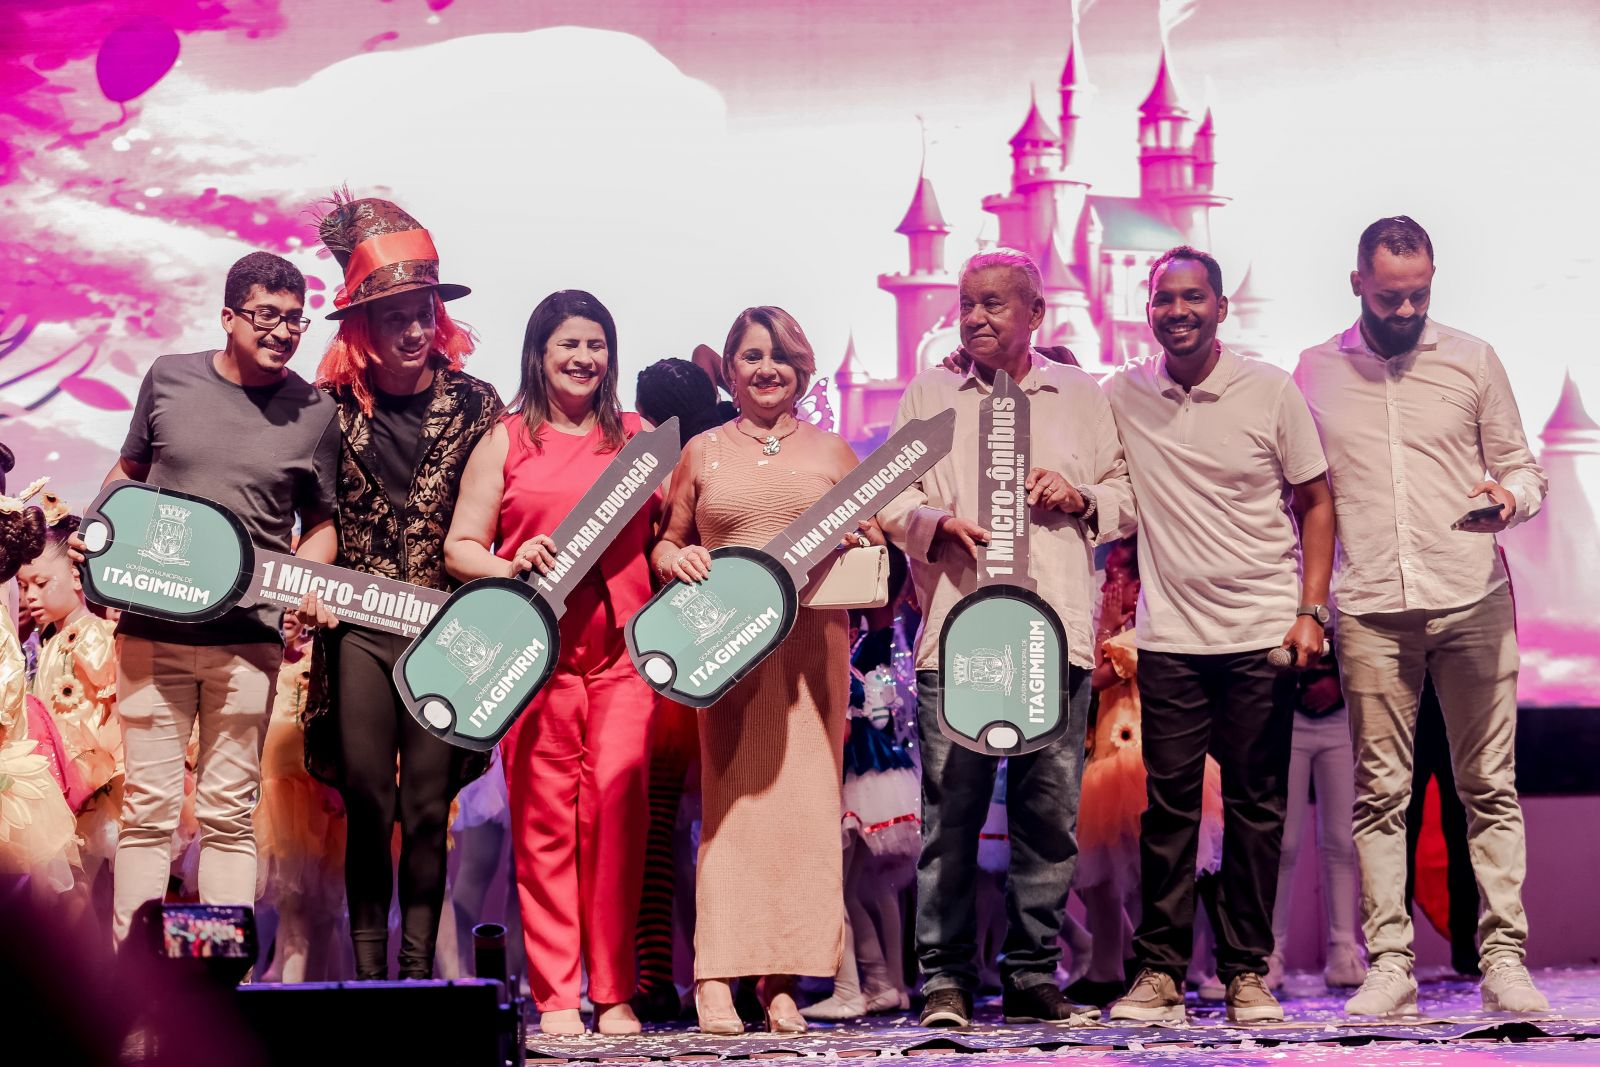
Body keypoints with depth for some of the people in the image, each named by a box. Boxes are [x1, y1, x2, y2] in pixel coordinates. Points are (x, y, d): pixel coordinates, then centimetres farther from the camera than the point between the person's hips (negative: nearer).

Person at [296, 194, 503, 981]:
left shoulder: (474, 405, 4)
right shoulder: (332, 406, 4)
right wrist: (311, 587, -5)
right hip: (359, 626, 0)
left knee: (427, 807, 1)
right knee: (367, 804, -2)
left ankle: (418, 970, 8)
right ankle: (368, 972, 6)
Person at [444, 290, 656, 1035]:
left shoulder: (637, 437, 17)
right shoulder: (506, 442, 11)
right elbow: (460, 547, 8)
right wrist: (513, 567, -12)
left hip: (620, 648, 1)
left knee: (617, 803, -10)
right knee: (543, 814, -3)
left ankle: (614, 992, -3)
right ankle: (555, 996, 1)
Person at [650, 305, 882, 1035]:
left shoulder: (831, 452, 14)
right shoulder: (702, 453, 13)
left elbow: (872, 539, 17)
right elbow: (664, 544, 16)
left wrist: (863, 541, -5)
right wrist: (676, 559, -6)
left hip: (811, 648, 1)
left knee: (804, 797, -3)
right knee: (730, 795, -7)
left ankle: (782, 980, 2)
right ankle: (715, 976, -7)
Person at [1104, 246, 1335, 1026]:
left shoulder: (1271, 391, -1)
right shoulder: (1120, 396, 3)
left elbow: (1316, 502, 4)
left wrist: (1311, 610, -4)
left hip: (1262, 634, -1)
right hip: (1169, 637, 1)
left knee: (1257, 808, 3)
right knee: (1168, 806, 2)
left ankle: (1247, 970, 11)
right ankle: (1159, 970, 8)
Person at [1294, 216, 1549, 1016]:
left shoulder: (1472, 361, 8)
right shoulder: (1316, 373, 10)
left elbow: (1523, 468, 11)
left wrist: (1510, 497, -12)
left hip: (1473, 600, 0)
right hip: (1371, 612, 0)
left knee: (1489, 786, 0)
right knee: (1379, 793, 0)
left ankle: (1503, 958, 3)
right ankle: (1389, 965, 3)